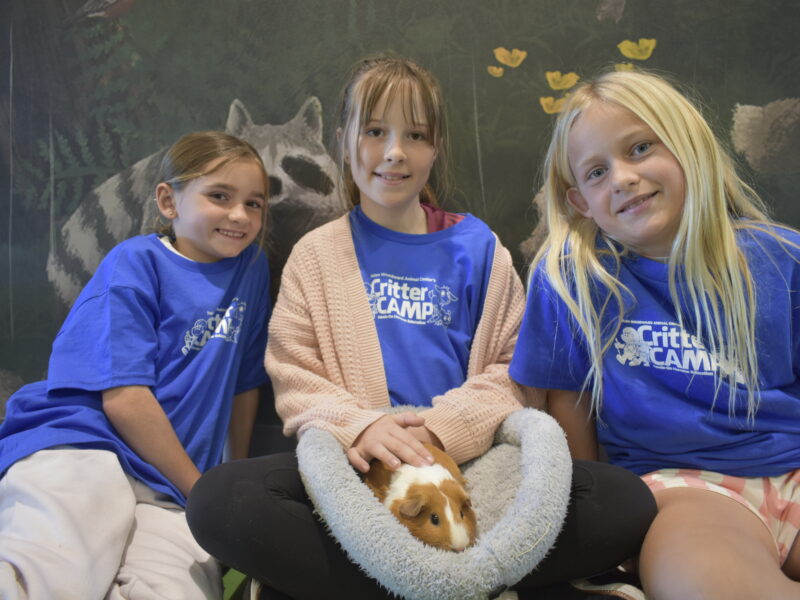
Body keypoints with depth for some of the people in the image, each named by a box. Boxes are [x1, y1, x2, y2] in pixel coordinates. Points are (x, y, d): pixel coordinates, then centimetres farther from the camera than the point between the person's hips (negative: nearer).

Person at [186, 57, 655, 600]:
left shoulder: (477, 248, 9)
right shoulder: (316, 254, 10)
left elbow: (511, 370, 6)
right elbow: (294, 379, 4)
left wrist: (446, 425, -14)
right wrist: (358, 426, -17)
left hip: (468, 461, 1)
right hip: (356, 467, 0)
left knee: (627, 501, -23)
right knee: (219, 500, -28)